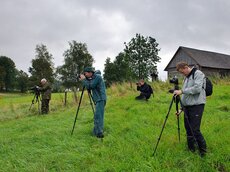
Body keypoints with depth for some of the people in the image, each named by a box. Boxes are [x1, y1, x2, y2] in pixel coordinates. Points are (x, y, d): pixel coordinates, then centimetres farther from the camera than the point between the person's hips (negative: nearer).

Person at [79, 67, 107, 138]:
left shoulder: (97, 76, -10)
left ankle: (100, 133, -14)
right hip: (98, 100, 10)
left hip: (100, 99, -10)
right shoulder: (92, 78, 18)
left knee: (98, 116, -14)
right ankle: (96, 132, 19)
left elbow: (90, 86, -15)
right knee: (97, 116, 12)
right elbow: (89, 88, 17)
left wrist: (84, 79, -4)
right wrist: (84, 80, 7)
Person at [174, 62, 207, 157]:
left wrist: (182, 91, -16)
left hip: (196, 106, -8)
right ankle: (191, 149, 22)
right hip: (187, 106, 8)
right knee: (188, 129, 9)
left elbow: (197, 88, -20)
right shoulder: (186, 78, 19)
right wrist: (181, 108, 16)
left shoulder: (198, 74, -5)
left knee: (195, 129, -10)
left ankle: (203, 150, 7)